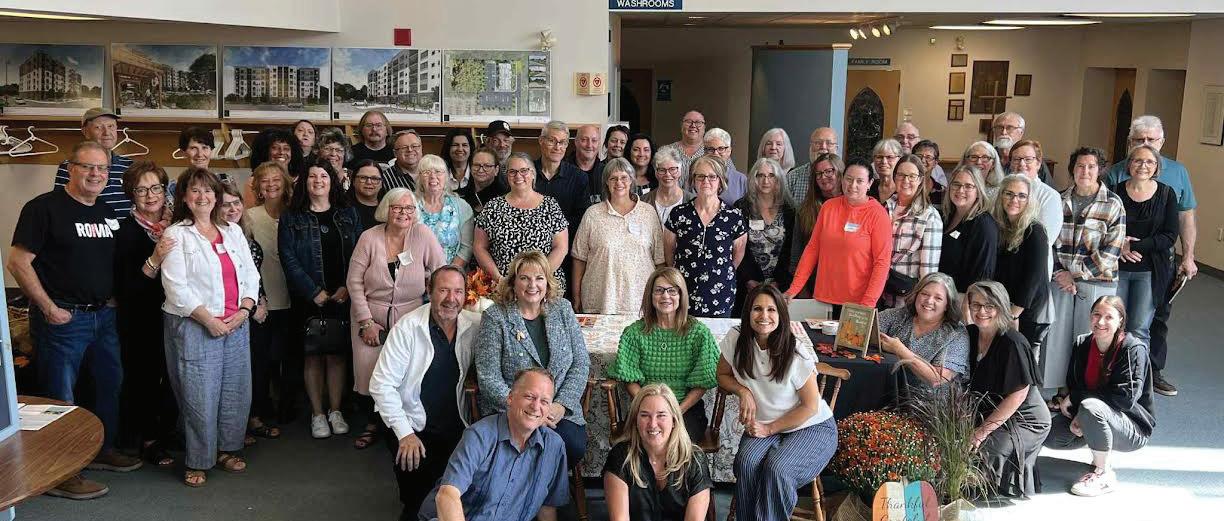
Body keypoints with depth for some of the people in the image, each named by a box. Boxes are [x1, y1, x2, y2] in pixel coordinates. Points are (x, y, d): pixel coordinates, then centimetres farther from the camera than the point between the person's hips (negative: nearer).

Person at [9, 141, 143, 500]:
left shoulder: (108, 213, 11)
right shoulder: (45, 207, -10)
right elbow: (18, 262, -14)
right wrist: (49, 308, -15)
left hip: (104, 315, 8)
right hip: (63, 318, -7)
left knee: (111, 384, 18)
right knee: (60, 396, 1)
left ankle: (104, 450, 35)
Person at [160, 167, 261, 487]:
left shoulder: (233, 232, 14)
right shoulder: (176, 235, -2)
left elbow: (250, 275, 11)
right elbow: (176, 286, -10)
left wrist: (243, 310, -5)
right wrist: (208, 319, -14)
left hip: (236, 325, 5)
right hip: (194, 327, -5)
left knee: (236, 391, 8)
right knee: (199, 396, -2)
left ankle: (227, 449, 25)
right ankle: (197, 461, 11)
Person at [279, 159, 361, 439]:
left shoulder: (348, 215, 9)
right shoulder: (291, 218, 4)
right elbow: (289, 259, -4)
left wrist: (347, 288, -10)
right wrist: (314, 292, -12)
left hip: (343, 297, 1)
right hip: (309, 299, -1)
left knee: (337, 353, 5)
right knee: (313, 355, 3)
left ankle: (335, 411, 15)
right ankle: (317, 414, 12)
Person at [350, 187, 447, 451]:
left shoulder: (423, 234, -8)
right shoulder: (370, 237, -6)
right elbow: (354, 281, -3)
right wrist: (366, 322, -7)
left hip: (409, 318, -1)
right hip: (370, 316, 1)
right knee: (366, 372, -5)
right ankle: (372, 423, 21)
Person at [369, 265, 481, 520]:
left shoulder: (475, 325, -4)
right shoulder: (407, 327, -12)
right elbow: (381, 385, -11)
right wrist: (405, 433, -16)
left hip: (456, 427, 3)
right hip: (413, 426, -3)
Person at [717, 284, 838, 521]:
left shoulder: (796, 356, -18)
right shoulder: (736, 339, -9)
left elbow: (810, 406, -10)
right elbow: (723, 375, 8)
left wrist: (770, 429, -12)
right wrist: (743, 391, -13)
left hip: (811, 426, -3)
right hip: (763, 426, 3)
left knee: (776, 469, -31)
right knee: (746, 462, -28)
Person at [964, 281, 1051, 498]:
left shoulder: (1012, 343, -21)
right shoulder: (970, 334, 1)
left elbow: (1018, 394, -20)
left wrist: (983, 430, -18)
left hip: (1023, 420, -7)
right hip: (988, 413, 7)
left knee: (979, 452, -26)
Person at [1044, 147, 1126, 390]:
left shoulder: (1113, 204, -5)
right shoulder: (1060, 201, 6)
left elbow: (1111, 251, -9)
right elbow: (1049, 241, 6)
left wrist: (1075, 273, -11)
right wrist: (1059, 273, -7)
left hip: (1097, 282, -3)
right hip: (1062, 280, 3)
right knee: (1057, 336, 5)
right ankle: (1060, 390, 19)